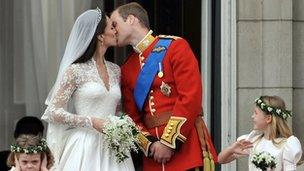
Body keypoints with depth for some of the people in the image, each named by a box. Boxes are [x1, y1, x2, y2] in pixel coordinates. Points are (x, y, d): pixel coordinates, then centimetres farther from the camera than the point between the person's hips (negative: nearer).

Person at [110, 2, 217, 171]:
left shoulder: (175, 46, -3)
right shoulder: (127, 69, 15)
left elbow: (191, 98, -12)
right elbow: (133, 117, 13)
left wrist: (169, 142, -15)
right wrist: (149, 145, -7)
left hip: (185, 145, -5)